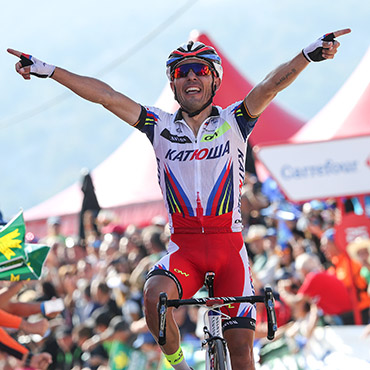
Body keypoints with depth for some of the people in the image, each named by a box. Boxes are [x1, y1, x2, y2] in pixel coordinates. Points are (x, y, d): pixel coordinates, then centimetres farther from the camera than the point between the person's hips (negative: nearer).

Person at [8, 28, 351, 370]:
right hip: (184, 249, 1)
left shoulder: (233, 122, 4)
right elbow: (106, 95, 2)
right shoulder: (161, 127, 8)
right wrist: (47, 70, -4)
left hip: (229, 248, 0)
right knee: (155, 296, -30)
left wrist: (310, 54, -28)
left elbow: (270, 87, -12)